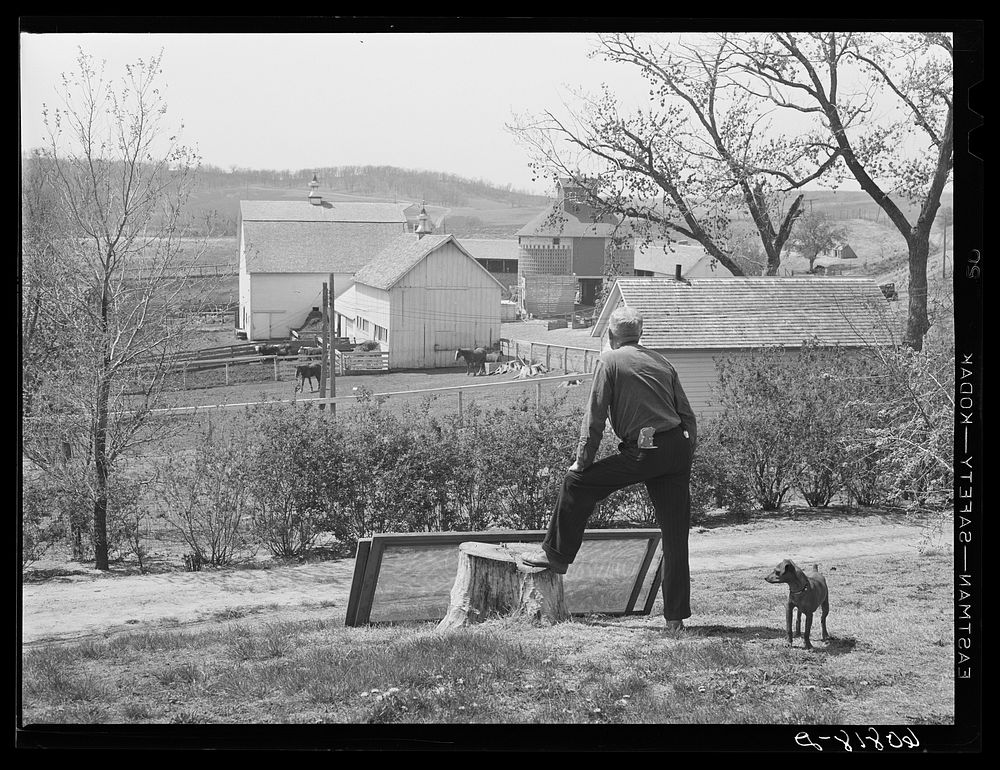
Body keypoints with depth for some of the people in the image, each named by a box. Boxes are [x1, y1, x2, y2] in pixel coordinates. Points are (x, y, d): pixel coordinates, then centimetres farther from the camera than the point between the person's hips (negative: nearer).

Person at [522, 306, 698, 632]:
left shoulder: (609, 360, 3)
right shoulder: (661, 361, 19)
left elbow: (595, 417, -2)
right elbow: (687, 415, 15)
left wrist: (582, 461, 5)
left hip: (643, 452, -5)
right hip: (678, 448, 6)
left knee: (578, 483, 13)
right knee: (675, 537, 6)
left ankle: (556, 554, 22)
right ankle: (676, 616, 8)